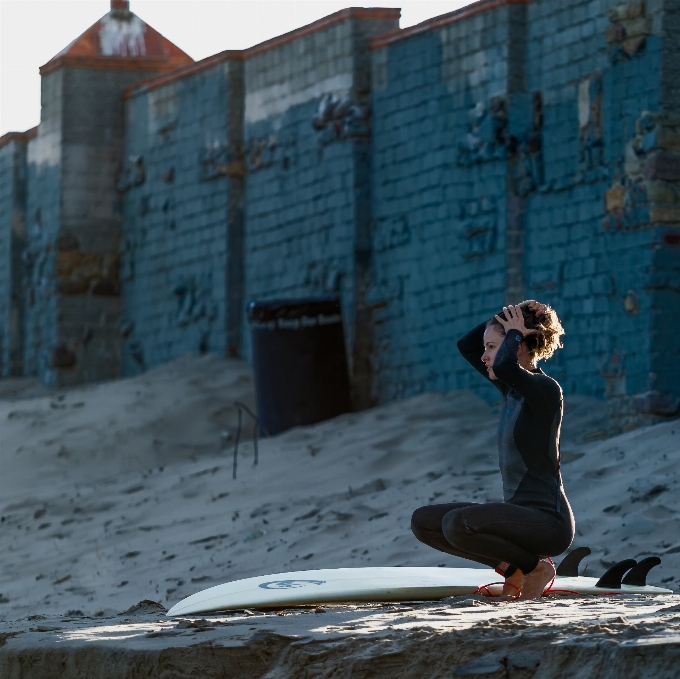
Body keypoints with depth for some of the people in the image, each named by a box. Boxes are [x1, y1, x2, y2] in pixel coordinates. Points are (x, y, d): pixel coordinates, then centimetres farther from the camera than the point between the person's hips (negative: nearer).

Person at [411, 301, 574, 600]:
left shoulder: (545, 389, -14)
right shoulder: (512, 389, 11)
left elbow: (504, 366, -35)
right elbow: (467, 346, 23)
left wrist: (514, 333, -16)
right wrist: (501, 321, 9)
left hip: (548, 519, -9)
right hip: (518, 512, 9)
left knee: (458, 523, -30)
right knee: (424, 521, 7)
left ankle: (535, 567, -7)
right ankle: (512, 566, 8)